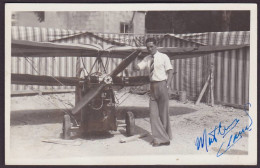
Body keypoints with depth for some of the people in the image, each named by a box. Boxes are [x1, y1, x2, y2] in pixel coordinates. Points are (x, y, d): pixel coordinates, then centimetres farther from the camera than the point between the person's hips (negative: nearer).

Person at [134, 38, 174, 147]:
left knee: (163, 112, 3)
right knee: (153, 112, 4)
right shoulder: (147, 59, 10)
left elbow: (170, 72, -7)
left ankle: (165, 138, 15)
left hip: (161, 84, -5)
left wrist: (167, 86, -17)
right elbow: (136, 67, 5)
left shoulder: (163, 57, -4)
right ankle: (159, 138, 12)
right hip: (152, 86, 5)